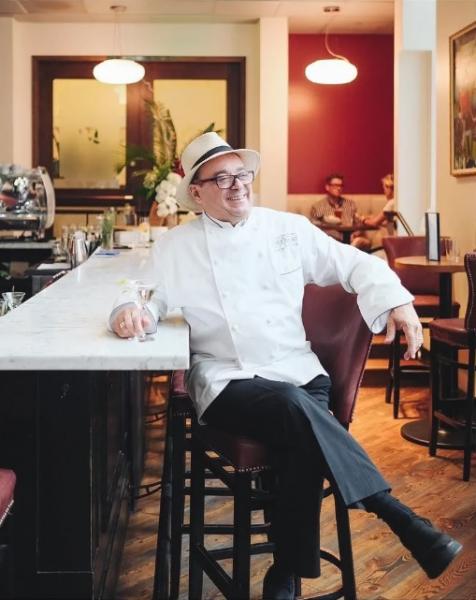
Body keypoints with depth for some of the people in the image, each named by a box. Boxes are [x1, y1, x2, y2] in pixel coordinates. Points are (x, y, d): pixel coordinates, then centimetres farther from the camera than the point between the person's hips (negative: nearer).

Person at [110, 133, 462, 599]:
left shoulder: (289, 228, 10)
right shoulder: (176, 247, 7)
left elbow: (353, 264, 12)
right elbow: (146, 296, 4)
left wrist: (395, 301, -5)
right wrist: (128, 312, -22)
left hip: (297, 372, 3)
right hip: (228, 381, -2)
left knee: (304, 443, -31)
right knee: (294, 407, -34)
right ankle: (398, 515, -30)